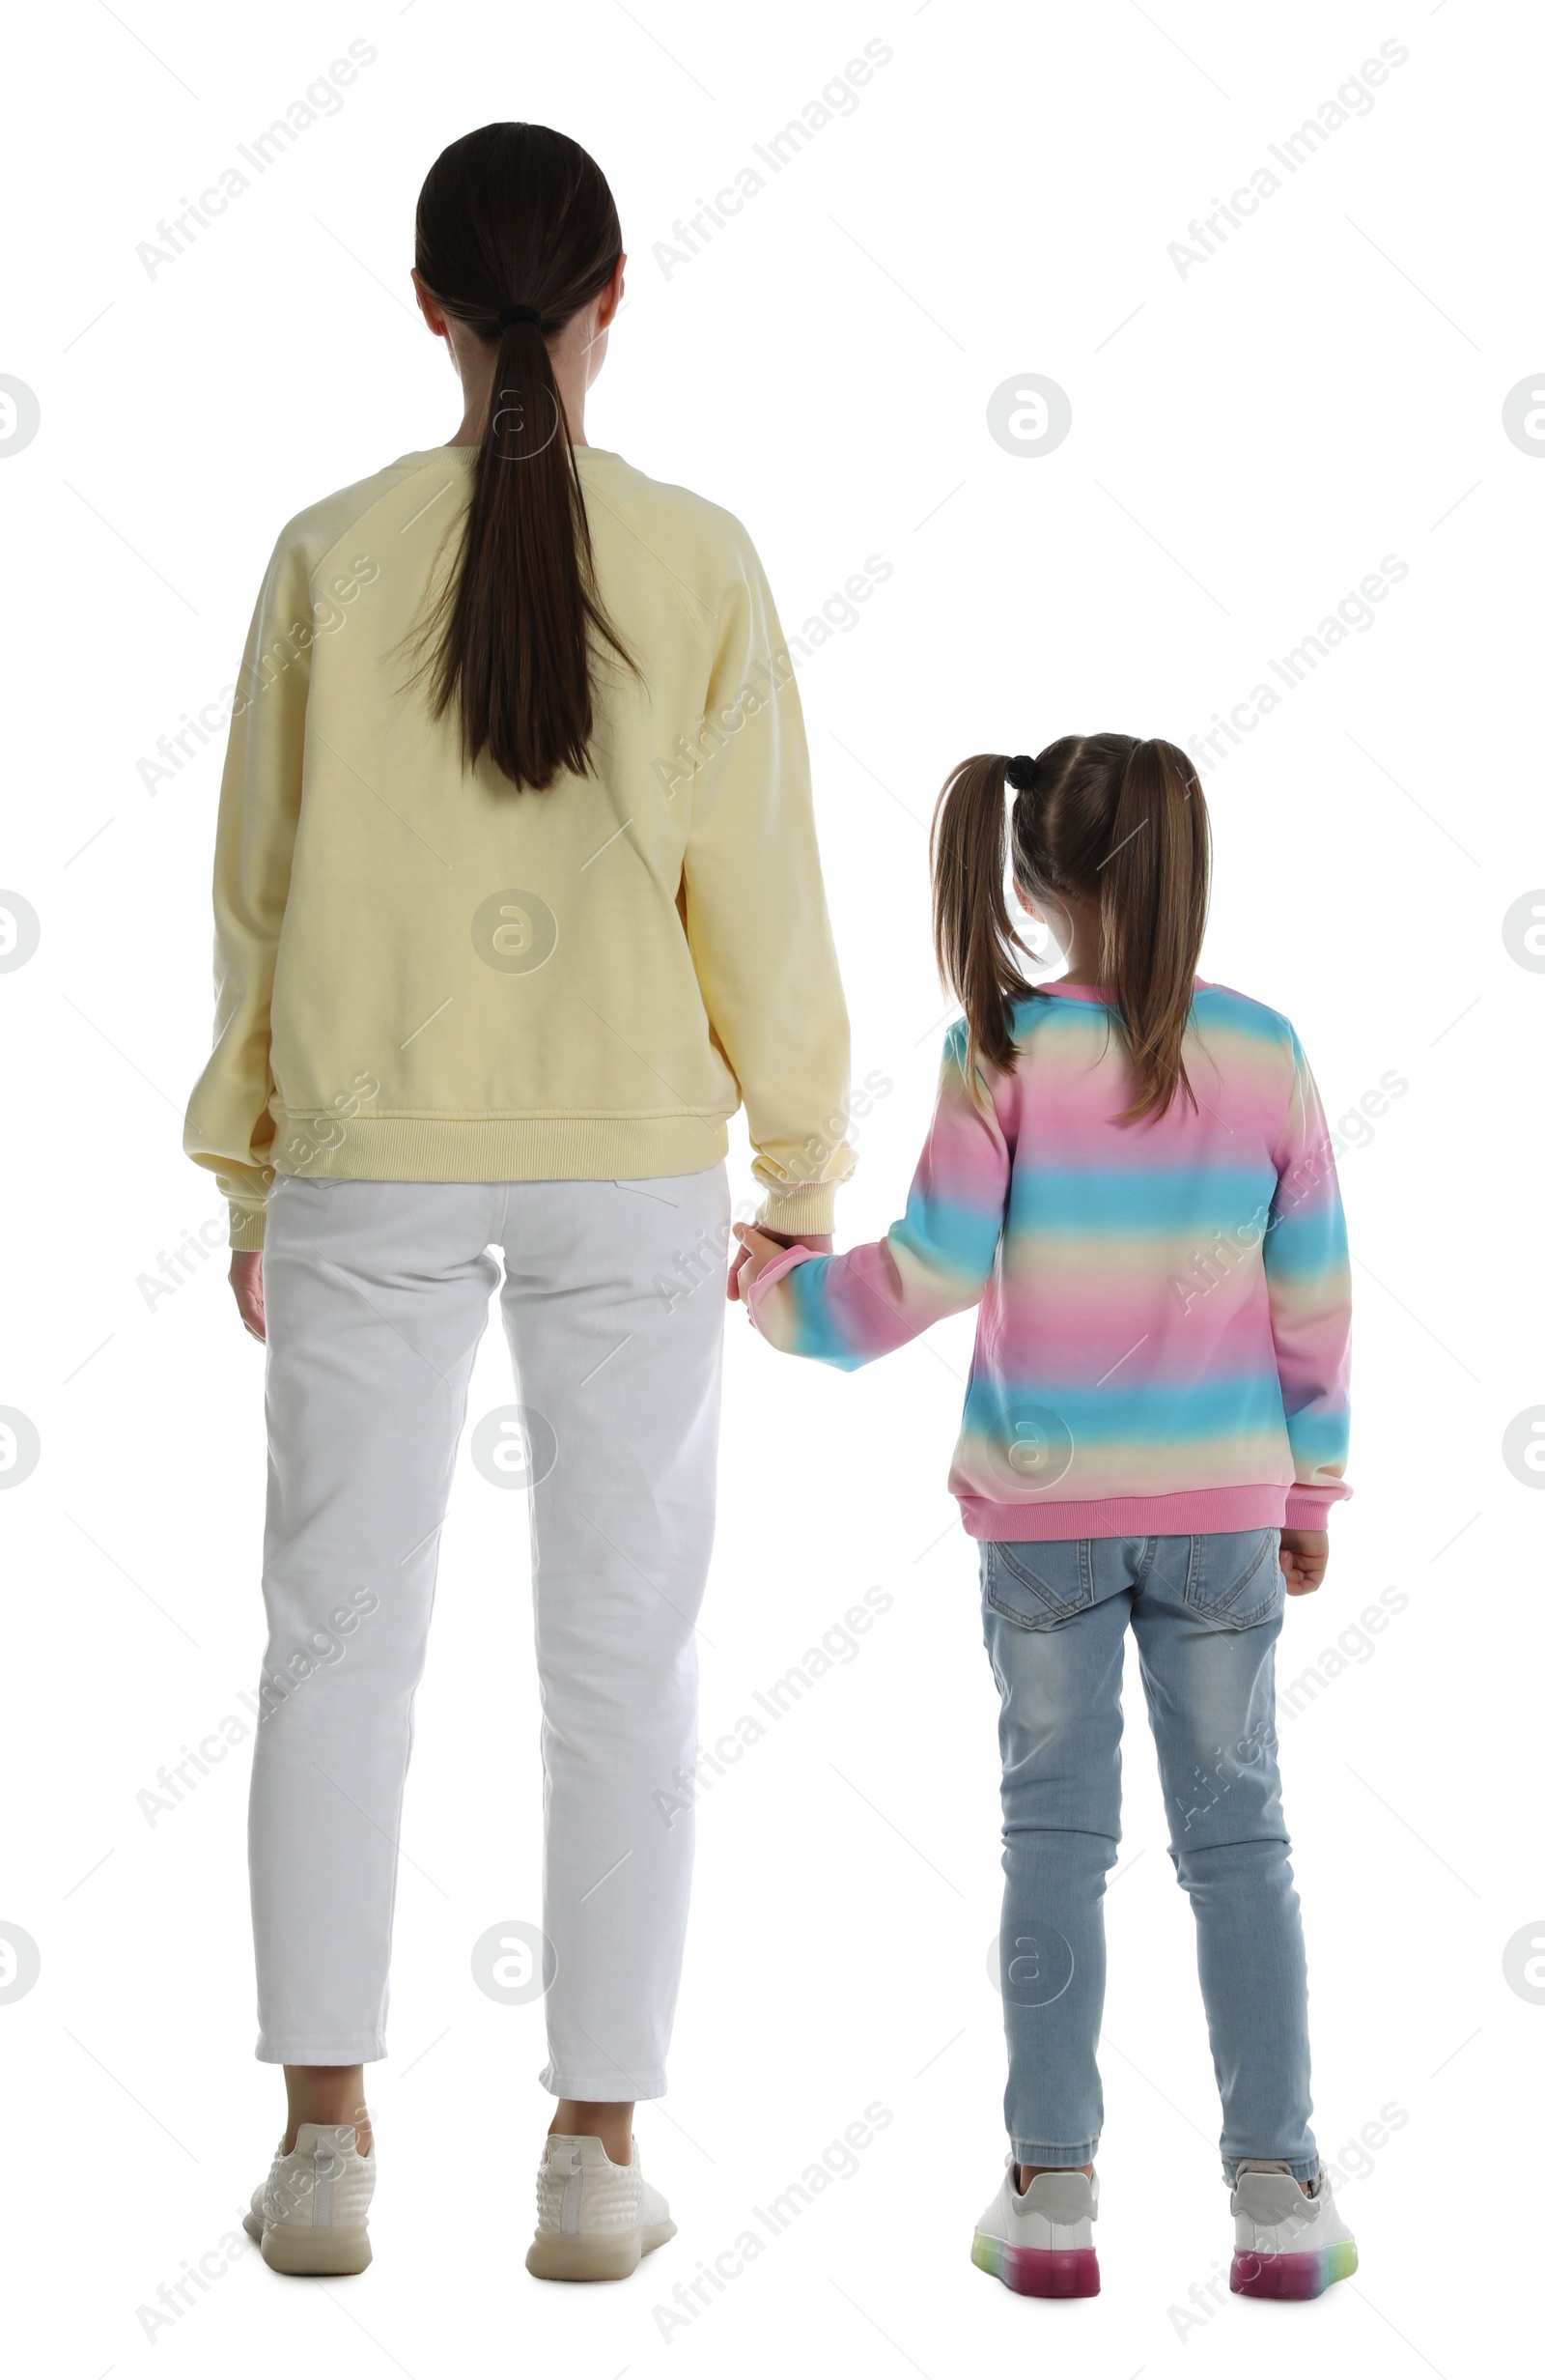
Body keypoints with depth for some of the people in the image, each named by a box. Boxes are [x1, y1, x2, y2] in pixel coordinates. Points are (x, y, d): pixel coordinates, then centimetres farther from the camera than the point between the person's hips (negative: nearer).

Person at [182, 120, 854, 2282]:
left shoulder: (334, 558, -2)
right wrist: (805, 1166, 8)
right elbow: (761, 891, -2)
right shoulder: (696, 566, -4)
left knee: (339, 1637, 8)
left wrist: (245, 1163, 13)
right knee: (623, 1657, 7)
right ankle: (598, 2149, 10)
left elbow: (260, 880, 3)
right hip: (628, 1165, 0)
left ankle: (325, 2133, 8)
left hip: (368, 1159, 1)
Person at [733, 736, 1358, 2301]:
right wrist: (1311, 1485, 13)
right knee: (1237, 1831, 8)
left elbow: (934, 1269, -12)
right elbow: (1310, 1293, 1)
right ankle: (1276, 2195, 8)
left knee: (1056, 1833, 8)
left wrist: (786, 1294, 7)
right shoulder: (1262, 1054, -4)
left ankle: (1052, 2197, 9)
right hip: (1219, 1505, 1)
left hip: (1043, 1505, -1)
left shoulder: (1004, 1053, -10)